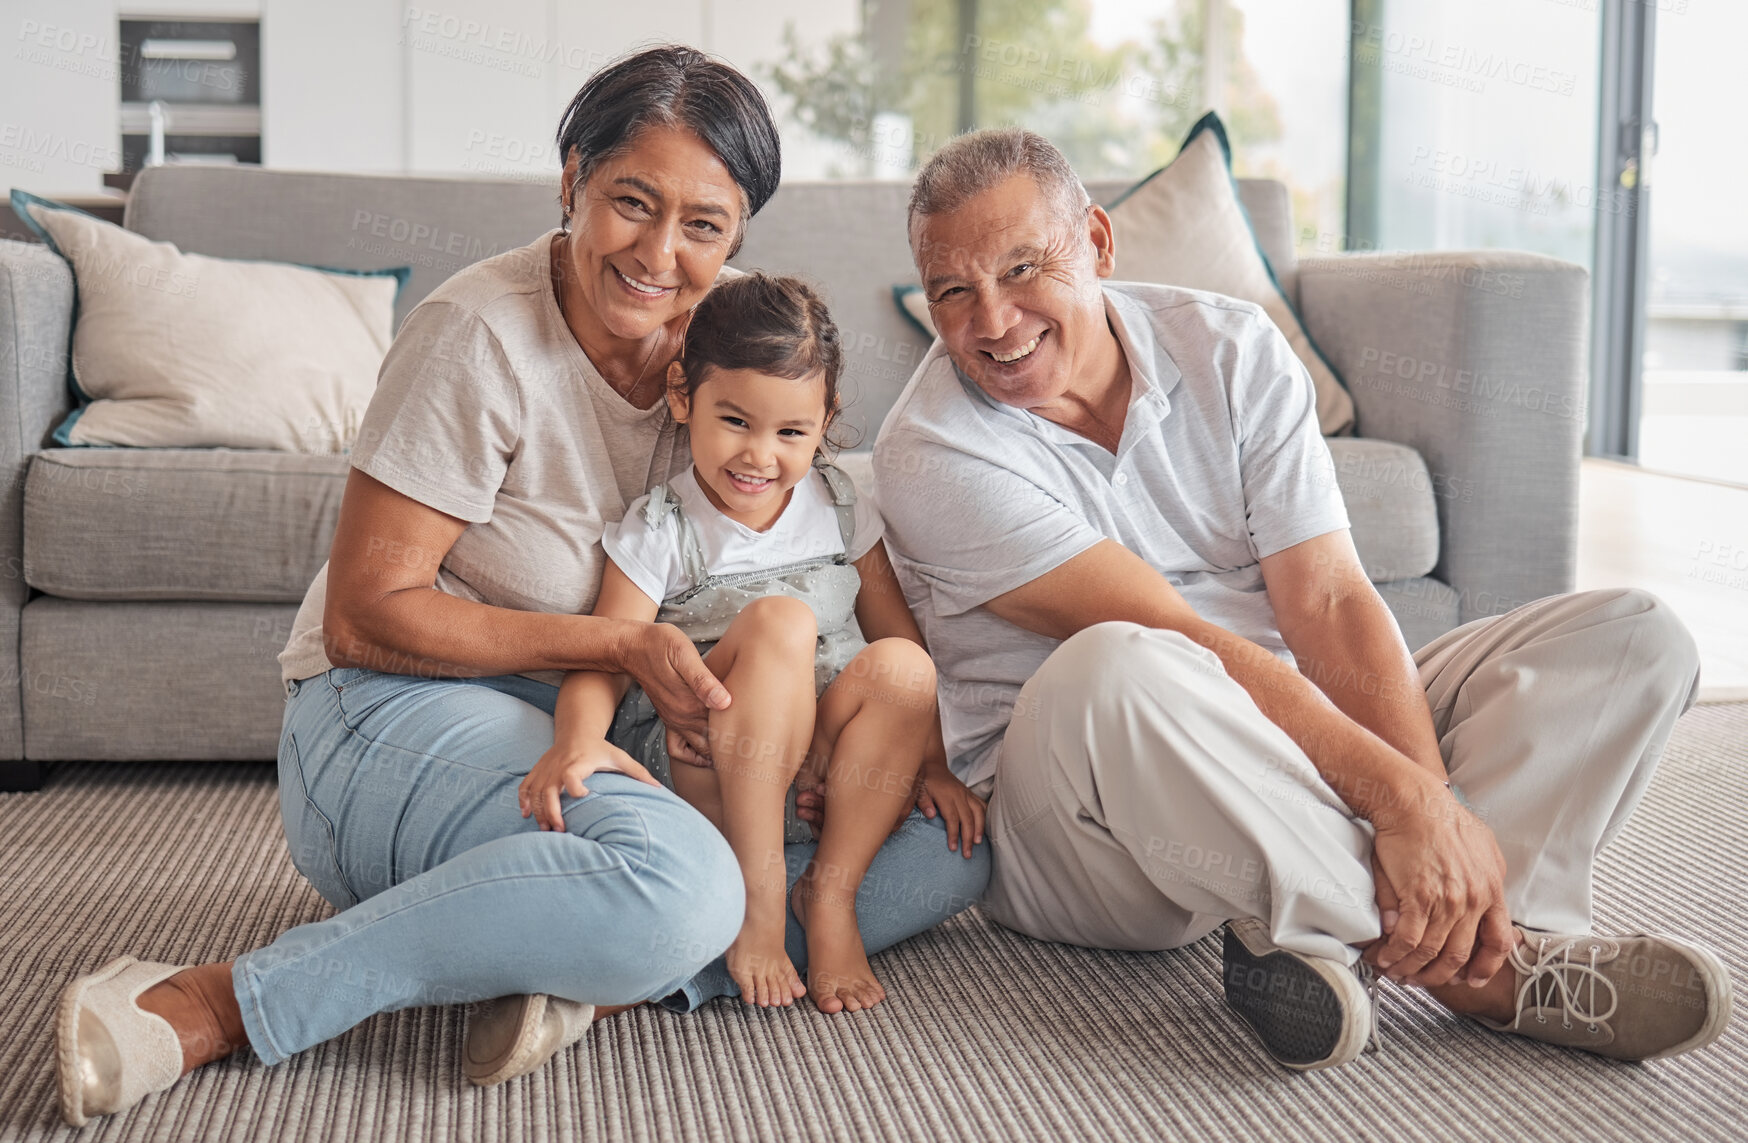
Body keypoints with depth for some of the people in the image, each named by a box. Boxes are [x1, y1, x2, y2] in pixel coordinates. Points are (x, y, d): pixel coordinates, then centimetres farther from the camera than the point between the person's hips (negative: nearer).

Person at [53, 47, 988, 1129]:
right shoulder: (482, 337, -17)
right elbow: (364, 619, -17)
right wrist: (623, 646, -23)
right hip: (401, 715, -7)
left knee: (953, 845, -6)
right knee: (679, 882, -38)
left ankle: (596, 978, -22)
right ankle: (211, 1004, -28)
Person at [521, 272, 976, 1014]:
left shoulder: (840, 509, 5)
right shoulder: (661, 533, -6)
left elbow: (899, 633, 8)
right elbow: (603, 659, -15)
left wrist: (937, 763, 0)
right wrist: (577, 739, -37)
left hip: (834, 780, 3)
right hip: (706, 775, -3)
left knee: (901, 666, -27)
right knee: (779, 619, -30)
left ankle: (830, 892, -15)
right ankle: (756, 891, -25)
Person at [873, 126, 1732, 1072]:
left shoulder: (1229, 351, -1)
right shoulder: (931, 457, -14)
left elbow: (1328, 602, -9)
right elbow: (1181, 642, -23)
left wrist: (1438, 809, -24)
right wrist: (1400, 794, -29)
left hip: (1297, 737, 6)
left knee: (1630, 635, -4)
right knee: (1108, 673, -41)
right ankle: (1475, 955, -23)